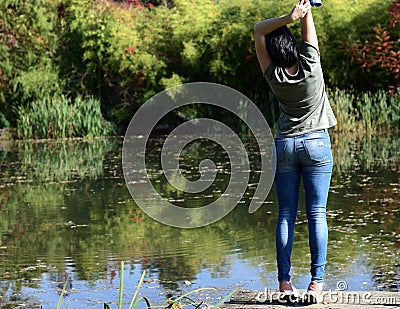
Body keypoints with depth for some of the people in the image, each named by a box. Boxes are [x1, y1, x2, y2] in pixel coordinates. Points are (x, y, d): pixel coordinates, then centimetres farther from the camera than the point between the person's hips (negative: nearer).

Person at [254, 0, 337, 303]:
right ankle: (317, 280, -8)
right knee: (317, 213, -3)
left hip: (284, 144, 2)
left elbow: (259, 29, -5)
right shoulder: (310, 65, -15)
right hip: (316, 143, -2)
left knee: (286, 215, 5)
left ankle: (284, 280, 1)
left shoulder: (274, 76, -8)